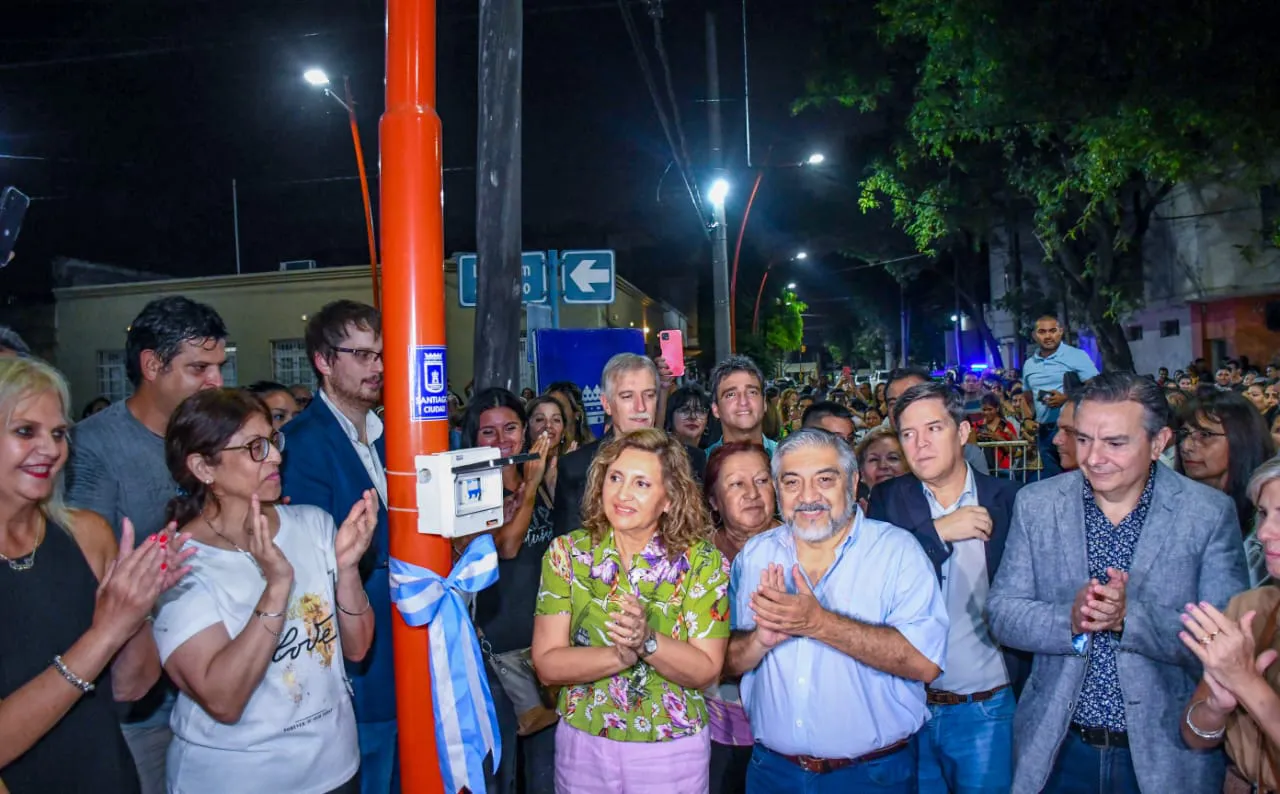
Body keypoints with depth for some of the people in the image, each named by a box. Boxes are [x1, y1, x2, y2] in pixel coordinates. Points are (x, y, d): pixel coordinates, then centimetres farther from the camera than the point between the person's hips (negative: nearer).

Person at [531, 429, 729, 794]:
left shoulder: (703, 562, -11)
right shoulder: (566, 552, -9)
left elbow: (706, 671, -14)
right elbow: (547, 664, -13)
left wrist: (646, 641, -30)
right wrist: (622, 654, -27)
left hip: (673, 750, -1)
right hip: (582, 742, 1)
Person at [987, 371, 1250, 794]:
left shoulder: (1210, 513, -9)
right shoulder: (1035, 503, -5)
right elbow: (1001, 613, -6)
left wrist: (1131, 616, -28)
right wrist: (1070, 619, -24)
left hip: (1165, 755, -1)